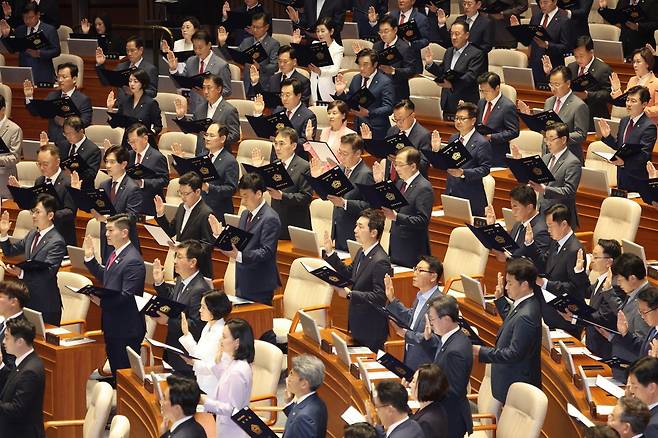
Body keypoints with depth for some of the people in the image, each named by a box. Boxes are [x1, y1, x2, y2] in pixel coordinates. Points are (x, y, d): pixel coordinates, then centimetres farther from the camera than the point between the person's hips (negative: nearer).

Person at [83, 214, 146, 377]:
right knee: (114, 369, 17)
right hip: (112, 327, 10)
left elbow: (127, 296, -25)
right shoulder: (114, 254, 10)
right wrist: (90, 258, 14)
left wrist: (102, 301, -31)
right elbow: (104, 277, 22)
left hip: (126, 329, -10)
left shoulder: (133, 261, -21)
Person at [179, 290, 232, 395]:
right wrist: (186, 333, 14)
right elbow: (198, 354, 16)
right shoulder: (208, 327, 10)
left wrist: (194, 363, -32)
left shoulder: (221, 333, -19)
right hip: (201, 382, 9)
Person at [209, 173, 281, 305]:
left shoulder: (270, 219, -16)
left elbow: (266, 252, -22)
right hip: (242, 284, 9)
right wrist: (220, 234, 2)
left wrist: (239, 255, -32)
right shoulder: (245, 215, 13)